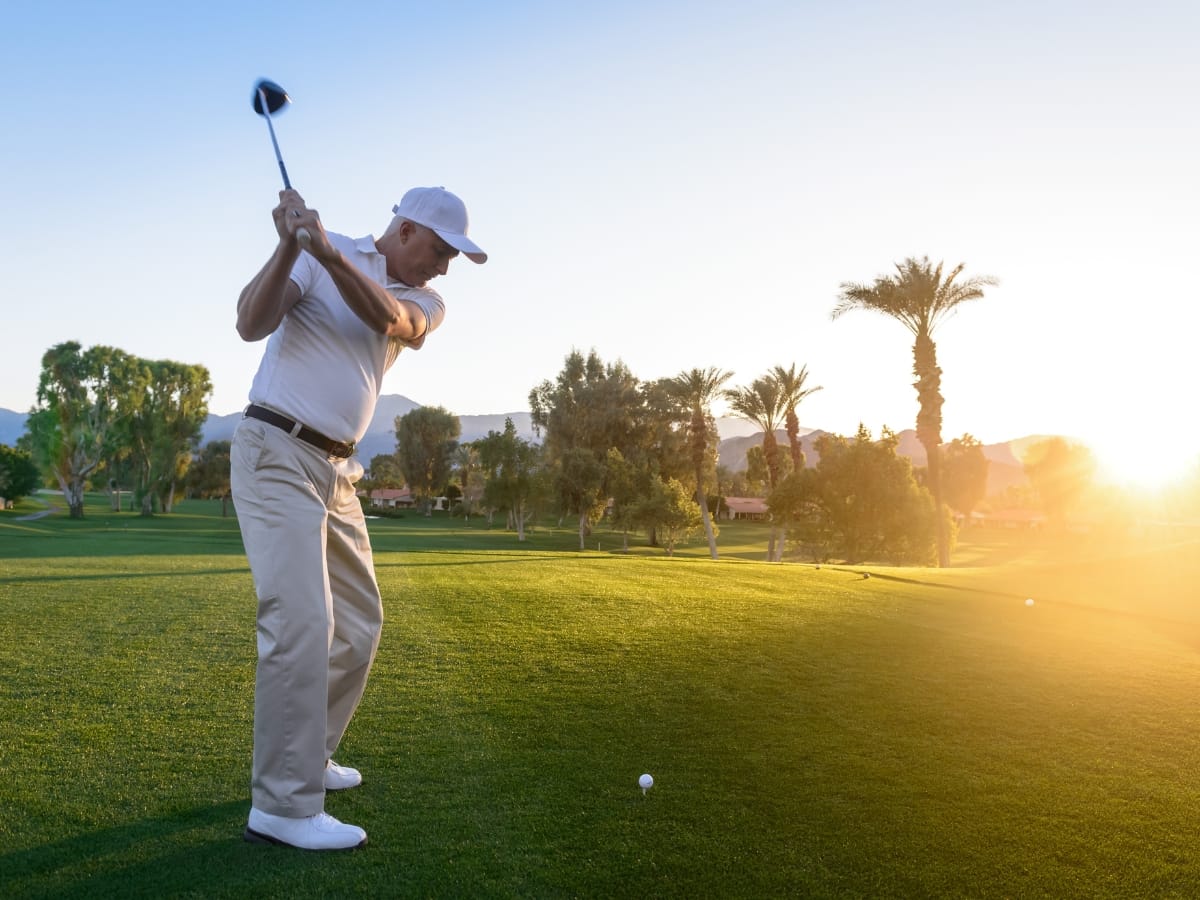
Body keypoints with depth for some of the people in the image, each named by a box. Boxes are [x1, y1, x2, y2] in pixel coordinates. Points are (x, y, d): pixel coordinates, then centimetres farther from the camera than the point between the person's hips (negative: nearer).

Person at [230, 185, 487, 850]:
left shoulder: (426, 303, 9)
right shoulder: (314, 254, -3)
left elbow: (389, 318, -14)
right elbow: (251, 325, -15)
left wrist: (328, 254, -30)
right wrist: (289, 247, -28)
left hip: (337, 471, 7)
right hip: (276, 452, -7)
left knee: (358, 622, 13)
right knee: (301, 621, -15)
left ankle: (307, 757, 29)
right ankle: (283, 807, -8)